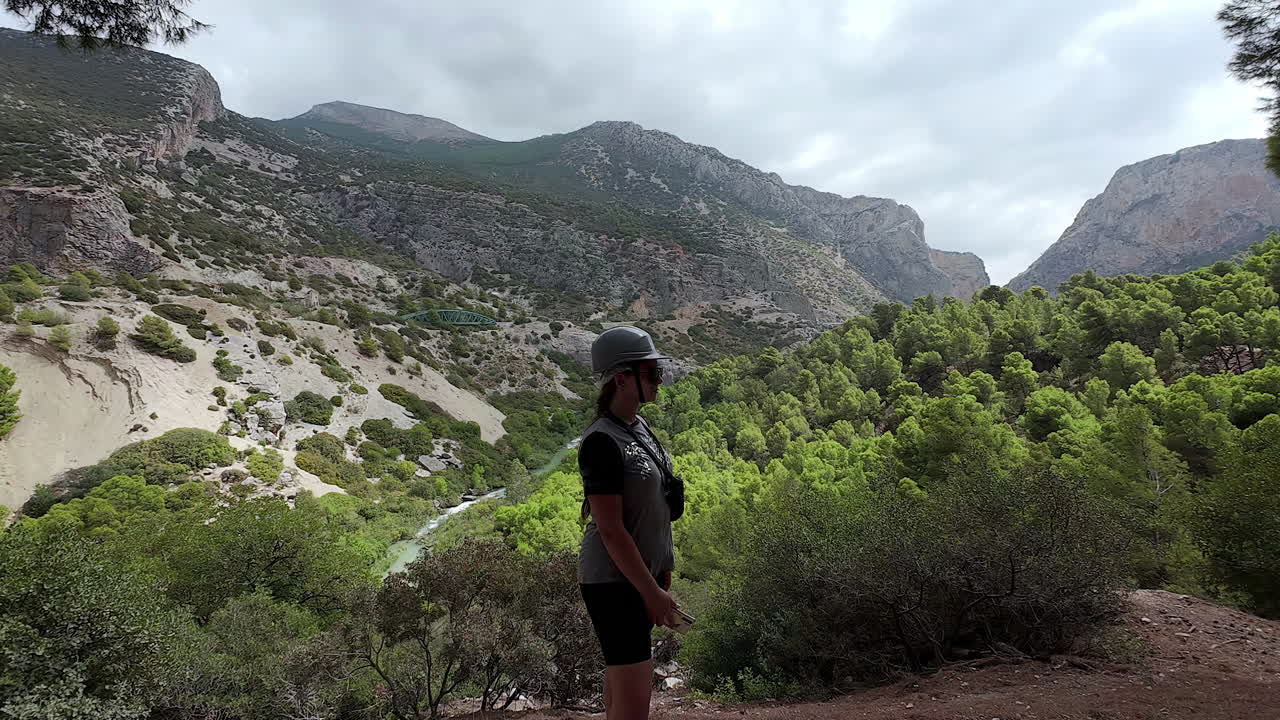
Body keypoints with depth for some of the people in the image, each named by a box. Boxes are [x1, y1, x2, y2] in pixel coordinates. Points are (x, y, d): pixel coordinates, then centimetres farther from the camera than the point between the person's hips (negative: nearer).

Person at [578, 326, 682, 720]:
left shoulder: (640, 428, 6)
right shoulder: (602, 442, -22)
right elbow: (610, 529, -22)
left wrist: (662, 573, 14)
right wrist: (652, 591, -18)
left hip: (641, 574, 9)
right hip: (614, 582, -9)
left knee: (622, 679, 19)